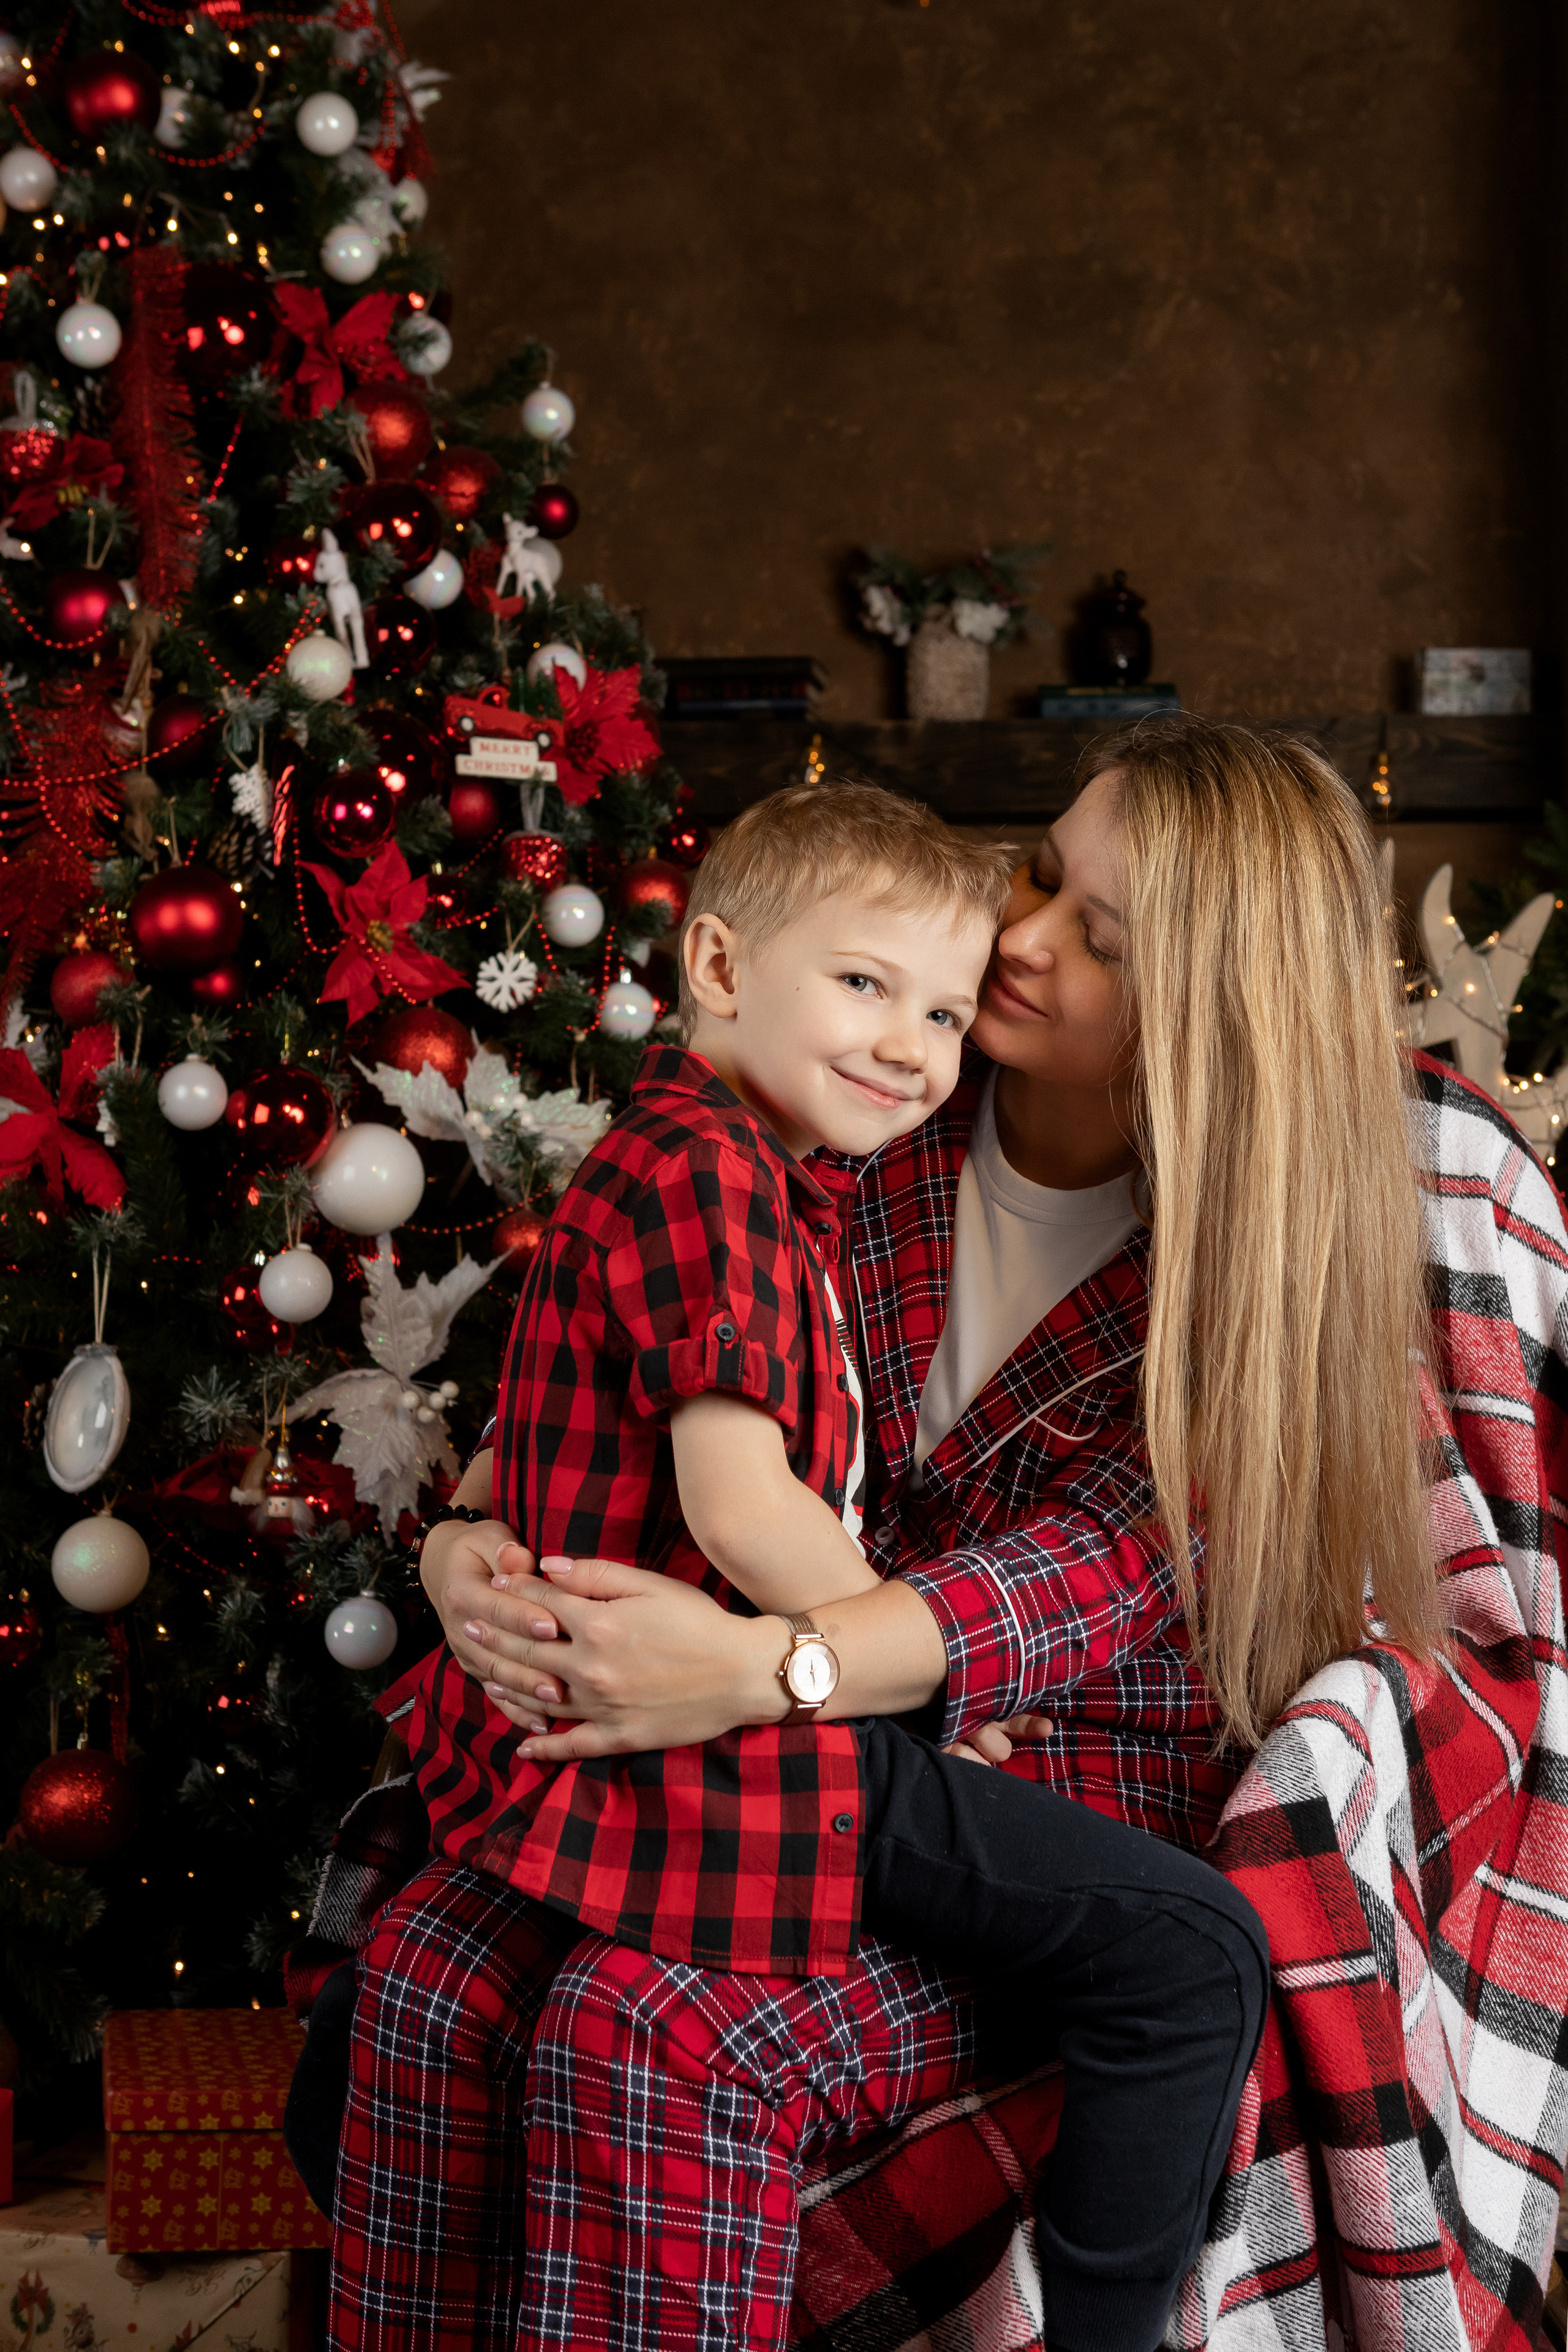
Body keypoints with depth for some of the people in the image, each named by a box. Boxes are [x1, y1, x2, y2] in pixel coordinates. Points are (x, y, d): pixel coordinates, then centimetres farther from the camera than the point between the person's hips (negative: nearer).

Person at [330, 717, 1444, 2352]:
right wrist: (471, 1535, -19)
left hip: (1082, 1803, -5)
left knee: (659, 2034, -29)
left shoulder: (1250, 1263, -11)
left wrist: (757, 1668, -39)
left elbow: (1095, 1572, -23)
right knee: (437, 1959, -19)